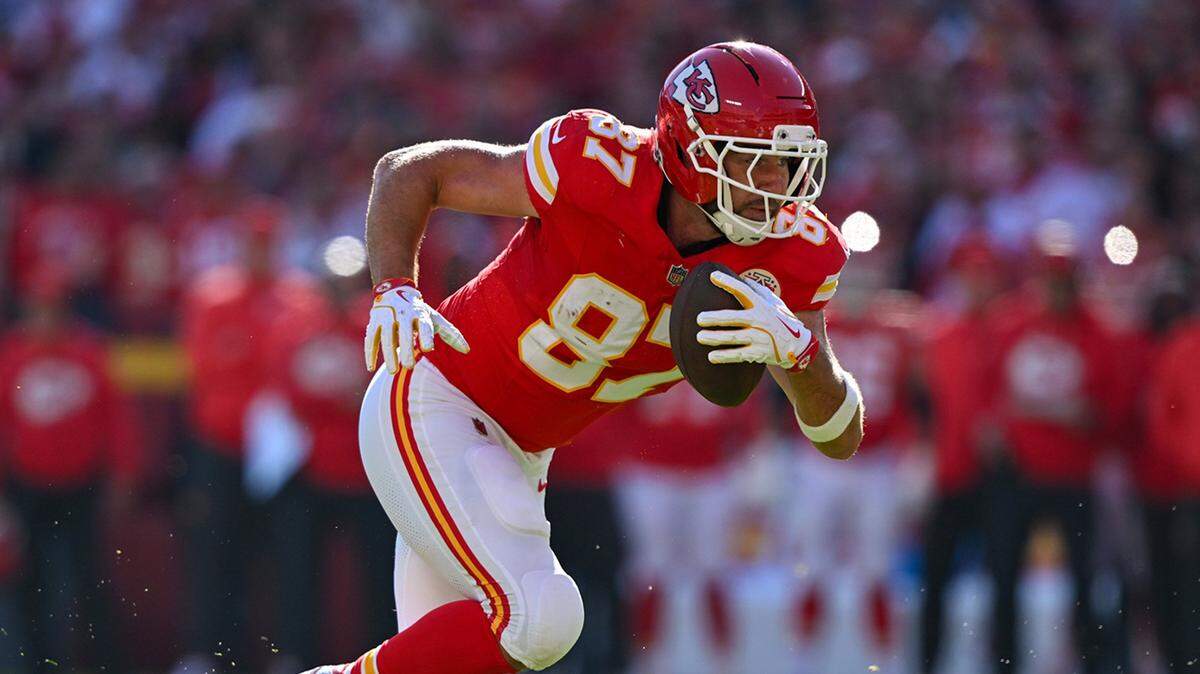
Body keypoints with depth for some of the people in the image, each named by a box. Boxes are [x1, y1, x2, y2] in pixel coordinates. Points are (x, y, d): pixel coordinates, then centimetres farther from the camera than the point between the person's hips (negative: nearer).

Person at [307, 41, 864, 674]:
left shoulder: (790, 255, -11)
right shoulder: (603, 171, -25)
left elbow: (842, 437, -11)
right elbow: (409, 172, -11)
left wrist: (795, 346, -31)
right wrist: (396, 294, -26)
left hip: (516, 456, 7)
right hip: (432, 409, -7)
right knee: (539, 616, -23)